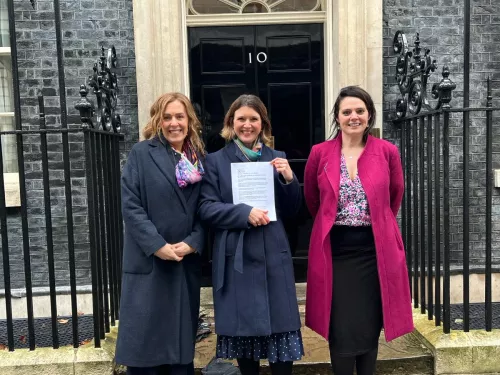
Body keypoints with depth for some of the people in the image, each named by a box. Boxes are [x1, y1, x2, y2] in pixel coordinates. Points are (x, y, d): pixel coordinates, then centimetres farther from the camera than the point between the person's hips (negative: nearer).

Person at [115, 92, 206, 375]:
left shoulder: (198, 158, 9)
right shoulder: (141, 153, -3)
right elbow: (130, 206, -10)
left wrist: (192, 243, -10)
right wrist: (158, 246, -16)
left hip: (186, 263, 4)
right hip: (148, 262, -4)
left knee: (182, 339, 13)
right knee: (144, 341, 3)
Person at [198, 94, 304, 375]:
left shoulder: (277, 159, 9)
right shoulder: (216, 160, 3)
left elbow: (291, 211, 9)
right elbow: (206, 208, -5)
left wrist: (289, 179, -9)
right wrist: (244, 213, -17)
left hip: (274, 257, 2)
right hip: (236, 258, -1)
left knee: (281, 326, 3)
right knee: (243, 327, 9)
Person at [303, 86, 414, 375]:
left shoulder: (387, 151, -1)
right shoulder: (320, 153, -2)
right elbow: (311, 199, 11)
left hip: (375, 248, 1)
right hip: (335, 249, 0)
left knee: (370, 325, 11)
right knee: (341, 330, 2)